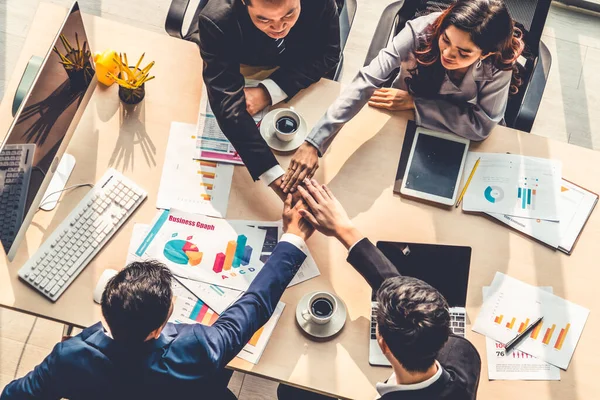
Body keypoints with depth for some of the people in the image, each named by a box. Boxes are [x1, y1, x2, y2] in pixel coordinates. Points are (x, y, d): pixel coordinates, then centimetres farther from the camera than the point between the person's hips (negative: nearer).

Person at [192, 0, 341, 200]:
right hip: (238, 65, -2)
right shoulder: (217, 22, -43)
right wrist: (276, 178, -57)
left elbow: (327, 53, -22)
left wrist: (269, 91, -37)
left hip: (294, 65, 2)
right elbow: (229, 105, -47)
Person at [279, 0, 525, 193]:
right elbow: (367, 80, -43)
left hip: (457, 134, 1)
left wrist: (413, 102, -30)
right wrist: (314, 142, -53)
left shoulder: (499, 65, -33)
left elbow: (483, 124, -29)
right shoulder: (421, 31, -35)